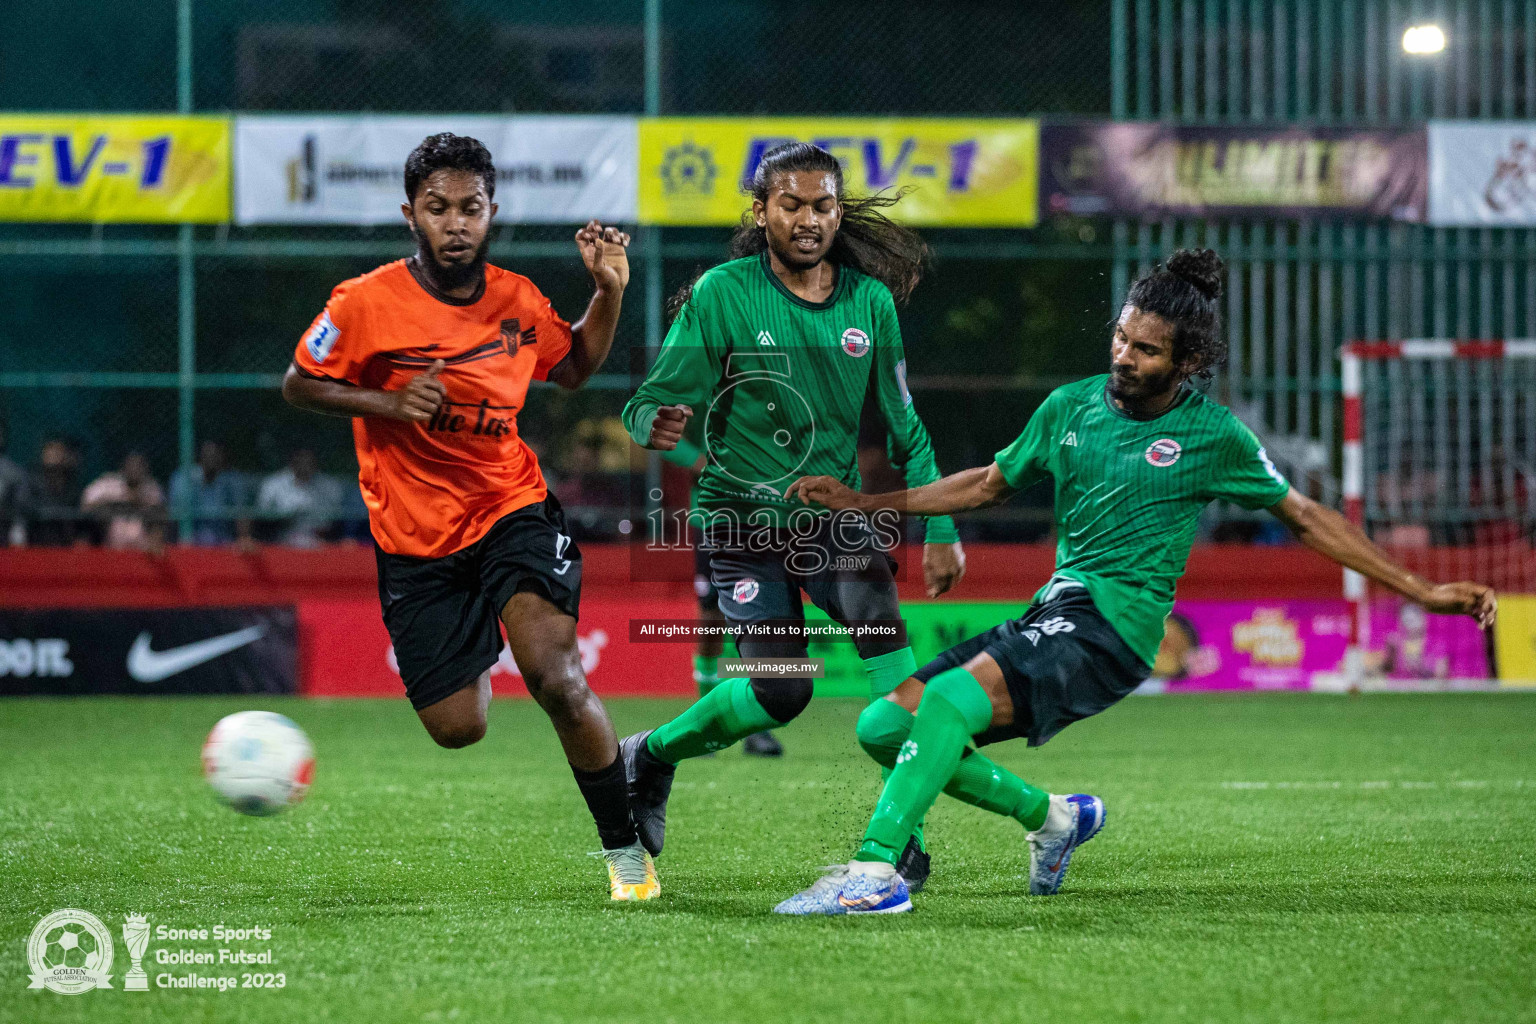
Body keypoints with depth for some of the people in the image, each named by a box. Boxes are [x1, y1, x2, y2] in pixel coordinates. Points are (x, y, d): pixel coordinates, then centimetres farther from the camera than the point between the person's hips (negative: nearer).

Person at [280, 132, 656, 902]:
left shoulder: (517, 300, -2)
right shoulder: (365, 304, -12)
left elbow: (573, 368, 16)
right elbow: (298, 385, -2)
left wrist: (609, 290, 1)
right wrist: (388, 403, -17)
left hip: (513, 512, 0)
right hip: (416, 542, 0)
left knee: (556, 680, -23)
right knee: (458, 729, 0)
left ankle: (624, 848, -7)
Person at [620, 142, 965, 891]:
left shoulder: (870, 301, 2)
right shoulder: (721, 295, -9)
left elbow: (903, 427, 11)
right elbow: (652, 402, -12)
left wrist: (939, 529, 8)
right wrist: (656, 425, -36)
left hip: (836, 509, 3)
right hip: (745, 516, -3)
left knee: (888, 648, -21)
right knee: (780, 693, -10)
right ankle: (650, 757, 18)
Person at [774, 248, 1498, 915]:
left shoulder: (1212, 435, -2)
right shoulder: (1071, 406, 11)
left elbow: (1305, 518, 7)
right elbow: (989, 484, 25)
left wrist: (1424, 593, 5)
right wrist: (866, 503, 20)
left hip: (1115, 625, -7)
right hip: (1056, 607, 7)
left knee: (948, 700, -31)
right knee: (884, 726, -2)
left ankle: (876, 871, -34)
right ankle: (1049, 815, 17)